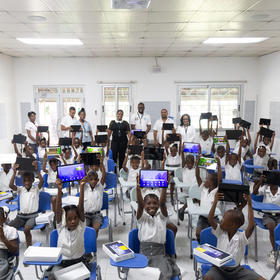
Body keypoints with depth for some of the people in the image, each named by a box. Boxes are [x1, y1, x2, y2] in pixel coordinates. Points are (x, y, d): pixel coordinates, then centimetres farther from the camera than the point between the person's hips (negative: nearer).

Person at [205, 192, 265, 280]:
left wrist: (249, 205, -28)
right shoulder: (220, 233, -3)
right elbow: (210, 219, -15)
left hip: (237, 270, 1)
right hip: (219, 268, 0)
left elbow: (251, 226, -28)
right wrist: (215, 201, -17)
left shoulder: (241, 237, -11)